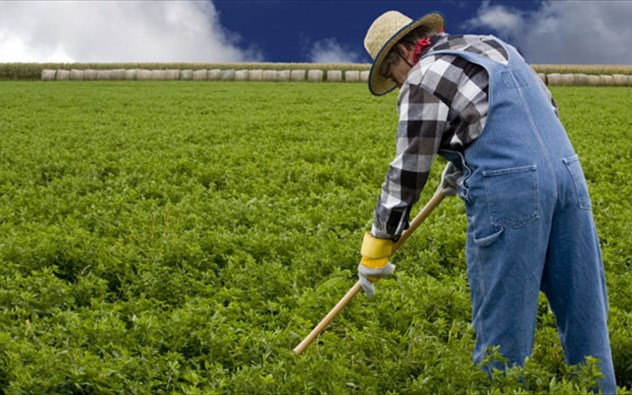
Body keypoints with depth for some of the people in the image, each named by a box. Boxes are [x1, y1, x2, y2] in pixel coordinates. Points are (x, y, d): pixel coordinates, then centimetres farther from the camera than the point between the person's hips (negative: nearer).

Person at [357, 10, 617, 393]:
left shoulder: (424, 78, 1)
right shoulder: (492, 45, 23)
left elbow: (409, 168, -1)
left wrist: (377, 245, 7)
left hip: (509, 192, -7)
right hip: (567, 174, 8)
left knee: (502, 323, 1)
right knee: (585, 311, 12)